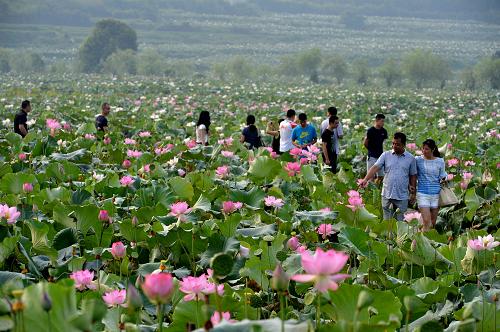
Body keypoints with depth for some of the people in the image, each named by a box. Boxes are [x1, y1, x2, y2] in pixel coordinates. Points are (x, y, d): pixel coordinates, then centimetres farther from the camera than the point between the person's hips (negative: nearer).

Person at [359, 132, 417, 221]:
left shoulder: (410, 158, 2)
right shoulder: (386, 155, 2)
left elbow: (413, 176, 7)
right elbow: (375, 167, -8)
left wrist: (413, 193, 7)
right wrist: (366, 179, -22)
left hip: (402, 197, -1)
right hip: (387, 194, 1)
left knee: (400, 221, 5)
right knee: (387, 221, 8)